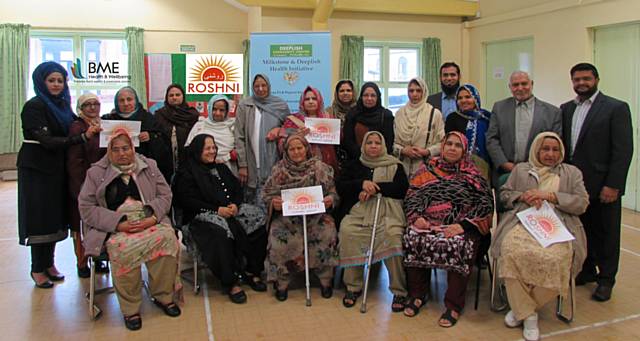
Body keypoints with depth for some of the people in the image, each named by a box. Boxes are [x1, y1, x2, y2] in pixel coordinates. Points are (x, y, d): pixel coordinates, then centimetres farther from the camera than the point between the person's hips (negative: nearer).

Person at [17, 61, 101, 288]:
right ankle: (37, 269, 12)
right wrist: (83, 137, -30)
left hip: (57, 168, 6)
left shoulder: (62, 105, 9)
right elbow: (47, 141, -22)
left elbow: (75, 124, 12)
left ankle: (49, 263, 23)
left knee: (55, 216, 11)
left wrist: (93, 125, -7)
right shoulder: (34, 106, -12)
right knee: (40, 217, 0)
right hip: (36, 169, -6)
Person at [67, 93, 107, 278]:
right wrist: (81, 188, -17)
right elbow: (74, 161, -12)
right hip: (84, 184, -6)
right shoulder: (77, 127, -7)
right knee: (83, 225, 2)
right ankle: (82, 263, 13)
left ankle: (98, 259, 21)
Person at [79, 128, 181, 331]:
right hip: (115, 227, -1)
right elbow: (86, 207, 2)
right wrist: (118, 223, -12)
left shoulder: (148, 166, 15)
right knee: (122, 248, -36)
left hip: (149, 221, 2)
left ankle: (163, 295, -11)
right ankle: (130, 308, -18)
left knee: (167, 237, -30)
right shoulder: (96, 173, 10)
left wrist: (153, 216, -9)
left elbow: (165, 195, 12)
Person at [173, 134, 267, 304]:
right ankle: (231, 283, -27)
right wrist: (217, 210, -15)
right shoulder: (186, 173, 3)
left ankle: (252, 272, -9)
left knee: (259, 220, -18)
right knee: (221, 232, -37)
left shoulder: (221, 168, 24)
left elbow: (238, 189, 18)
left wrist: (235, 204, -5)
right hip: (203, 215, -6)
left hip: (230, 209, 6)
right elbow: (187, 201, -8)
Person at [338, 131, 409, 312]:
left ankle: (399, 290, -21)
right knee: (347, 231, -30)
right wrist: (362, 183, -8)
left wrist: (375, 188, -9)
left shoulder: (394, 166, 17)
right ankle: (353, 286, -16)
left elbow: (403, 188, 0)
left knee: (392, 235, -33)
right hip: (359, 211, 2)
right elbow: (340, 187, 9)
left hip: (387, 212, -1)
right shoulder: (354, 165, 22)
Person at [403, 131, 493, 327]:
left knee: (458, 245, -33)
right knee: (412, 238, -27)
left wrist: (463, 225, -15)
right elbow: (412, 196, 10)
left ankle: (454, 305, -18)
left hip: (461, 227, -2)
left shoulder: (472, 175, 12)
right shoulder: (427, 171, 18)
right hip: (428, 222, 2)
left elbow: (486, 204, 0)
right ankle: (417, 295, -9)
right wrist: (417, 216, -11)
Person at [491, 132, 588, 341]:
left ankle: (523, 306, -12)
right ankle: (527, 313, -18)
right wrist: (523, 196, -1)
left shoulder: (572, 173, 25)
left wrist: (549, 195, -1)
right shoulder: (520, 169, 27)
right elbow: (504, 195, 20)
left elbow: (582, 203, 11)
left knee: (555, 258, -35)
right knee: (512, 252, -35)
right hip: (523, 221, 0)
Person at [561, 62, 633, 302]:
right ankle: (587, 271, 30)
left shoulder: (616, 108, -5)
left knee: (605, 234, 8)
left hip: (603, 186, -4)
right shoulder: (566, 109, 10)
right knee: (582, 230, 14)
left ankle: (606, 280, 21)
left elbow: (623, 150, -11)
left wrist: (613, 185, -16)